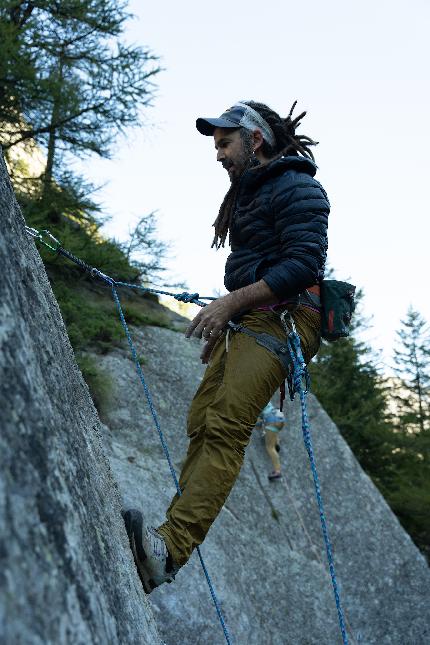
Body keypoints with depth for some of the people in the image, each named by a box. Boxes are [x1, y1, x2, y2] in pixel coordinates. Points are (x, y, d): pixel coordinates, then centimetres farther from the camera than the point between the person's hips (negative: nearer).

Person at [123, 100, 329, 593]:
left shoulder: (296, 188, -5)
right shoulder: (247, 193, 26)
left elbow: (303, 264, -18)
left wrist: (229, 302, -20)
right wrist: (222, 320, 25)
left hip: (283, 317, -11)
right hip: (247, 320, 11)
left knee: (226, 424, -25)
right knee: (201, 422, 1)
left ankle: (170, 550, -37)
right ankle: (176, 530, 1)